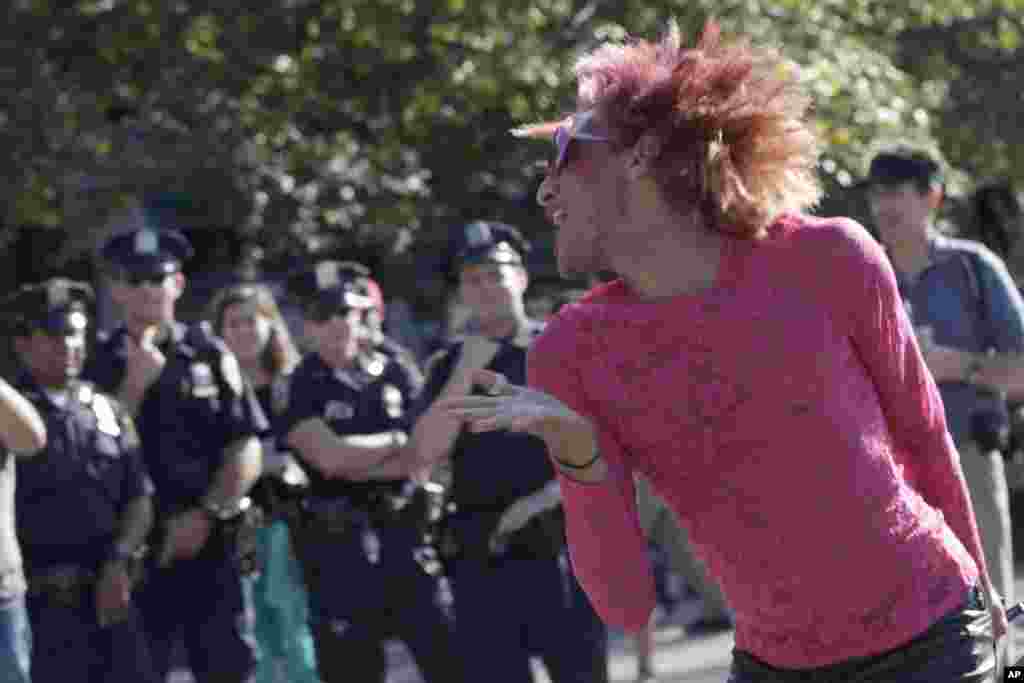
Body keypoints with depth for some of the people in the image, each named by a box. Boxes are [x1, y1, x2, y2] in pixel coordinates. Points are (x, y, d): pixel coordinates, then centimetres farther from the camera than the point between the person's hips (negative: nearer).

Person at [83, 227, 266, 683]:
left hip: (212, 546, 1)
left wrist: (206, 516, -10)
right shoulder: (98, 362, 4)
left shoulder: (211, 356, 6)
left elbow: (245, 452, 2)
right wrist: (135, 384, -13)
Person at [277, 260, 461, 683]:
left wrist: (358, 461, -12)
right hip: (338, 545, -2)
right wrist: (399, 442, -7)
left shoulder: (398, 375, 7)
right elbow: (328, 456, -17)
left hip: (405, 533, 3)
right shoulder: (297, 389, -3)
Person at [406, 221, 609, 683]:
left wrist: (548, 497, -11)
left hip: (560, 552, -2)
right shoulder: (449, 366, 12)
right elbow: (426, 452, -3)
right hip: (482, 562, 2)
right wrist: (466, 372, -9)